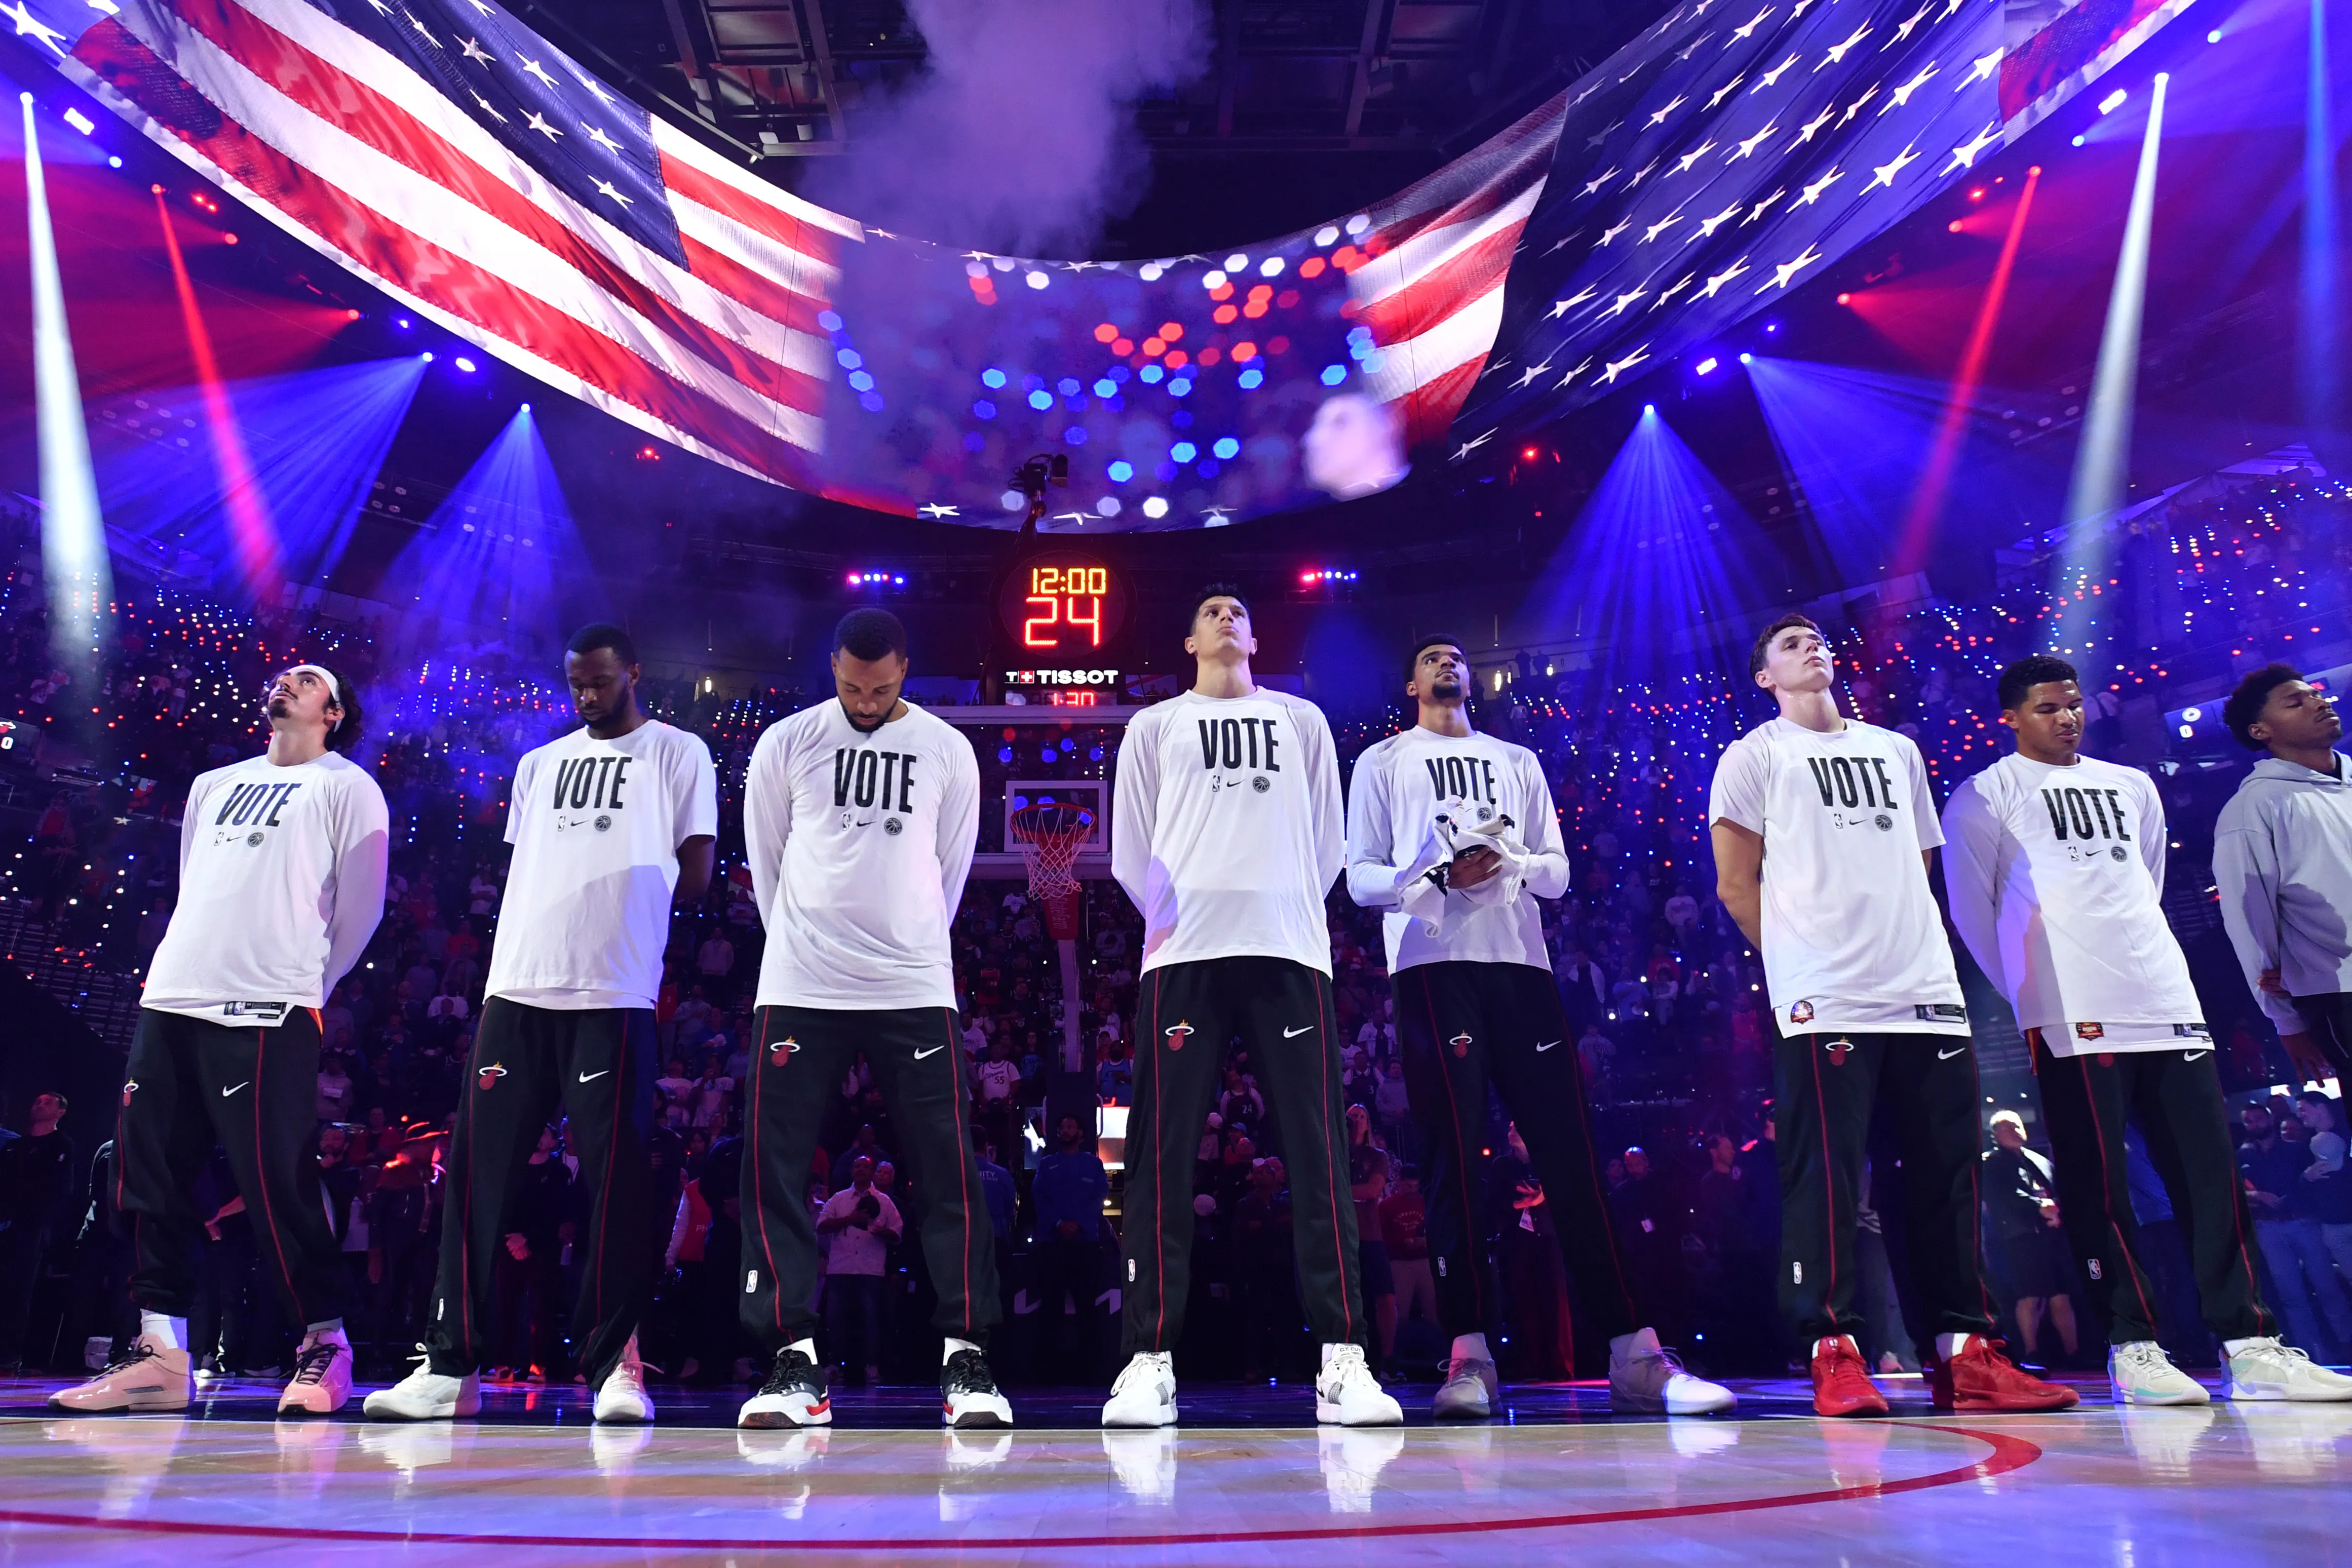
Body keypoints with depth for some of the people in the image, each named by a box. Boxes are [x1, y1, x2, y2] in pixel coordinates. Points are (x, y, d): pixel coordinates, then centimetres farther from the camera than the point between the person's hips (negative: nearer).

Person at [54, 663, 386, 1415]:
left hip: (266, 1010, -7)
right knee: (150, 1177, 3)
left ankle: (325, 1346, -3)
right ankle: (161, 1354, 11)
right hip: (169, 998, 7)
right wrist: (184, 970, 17)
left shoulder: (346, 787, 6)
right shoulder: (213, 784, 25)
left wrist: (307, 982, 2)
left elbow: (361, 904, 1)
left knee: (278, 1180, -11)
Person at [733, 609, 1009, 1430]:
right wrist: (806, 945, 11)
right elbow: (766, 860, 11)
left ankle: (966, 1355, 4)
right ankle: (796, 1357, 6)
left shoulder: (948, 751, 4)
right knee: (774, 1164, -3)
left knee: (948, 1170, -3)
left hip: (915, 990, 0)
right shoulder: (785, 744, 4)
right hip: (800, 988, 1)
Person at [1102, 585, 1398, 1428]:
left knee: (1317, 1152, -6)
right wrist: (1170, 912, 4)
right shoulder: (1154, 725, 19)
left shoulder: (1302, 718, 22)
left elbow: (1327, 840, 17)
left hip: (1290, 947, 1)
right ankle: (1150, 1359, -1)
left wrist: (1287, 909, 8)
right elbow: (1130, 849, 14)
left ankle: (1342, 1359, -6)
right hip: (1183, 953, 0)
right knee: (1162, 1155, -5)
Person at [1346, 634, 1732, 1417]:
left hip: (1521, 959, 3)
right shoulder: (1382, 762, 14)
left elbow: (1557, 871, 16)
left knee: (1568, 1148, -1)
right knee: (1453, 1155, -9)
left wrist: (1512, 864, -7)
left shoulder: (1518, 761, 24)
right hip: (1433, 964, -3)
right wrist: (1439, 877, -12)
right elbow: (1361, 878, 5)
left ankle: (1634, 1354, 0)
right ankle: (1470, 1353, -6)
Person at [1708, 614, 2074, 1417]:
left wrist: (1928, 957, 12)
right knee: (1824, 1171, -8)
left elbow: (1922, 873, 24)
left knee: (1947, 1169, 4)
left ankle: (1965, 1352, 10)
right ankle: (1834, 1352, -4)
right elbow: (1736, 885, 3)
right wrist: (1799, 960, -2)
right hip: (1825, 997, -5)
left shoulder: (1897, 750, 23)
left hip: (1927, 991, 6)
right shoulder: (1754, 756, 7)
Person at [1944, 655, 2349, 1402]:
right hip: (2069, 1017, -5)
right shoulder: (1984, 796, 3)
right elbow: (1970, 908, 0)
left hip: (2168, 1003, 6)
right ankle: (2134, 1347, 1)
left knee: (2212, 1171, 2)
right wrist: (2030, 990, 1)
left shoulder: (2133, 787, 21)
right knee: (2098, 1184, -5)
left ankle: (2250, 1344, 7)